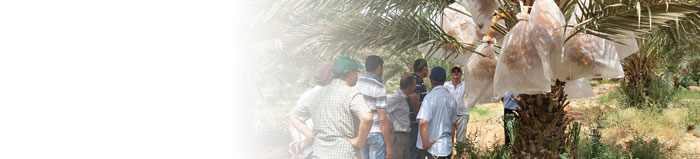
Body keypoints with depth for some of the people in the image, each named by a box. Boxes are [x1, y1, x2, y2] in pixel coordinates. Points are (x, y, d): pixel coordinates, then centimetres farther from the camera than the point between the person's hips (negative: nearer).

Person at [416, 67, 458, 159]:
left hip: (434, 147, -6)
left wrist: (425, 143, -16)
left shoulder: (430, 97, -14)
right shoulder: (452, 99, 7)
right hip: (447, 147, 6)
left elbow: (423, 122, -25)